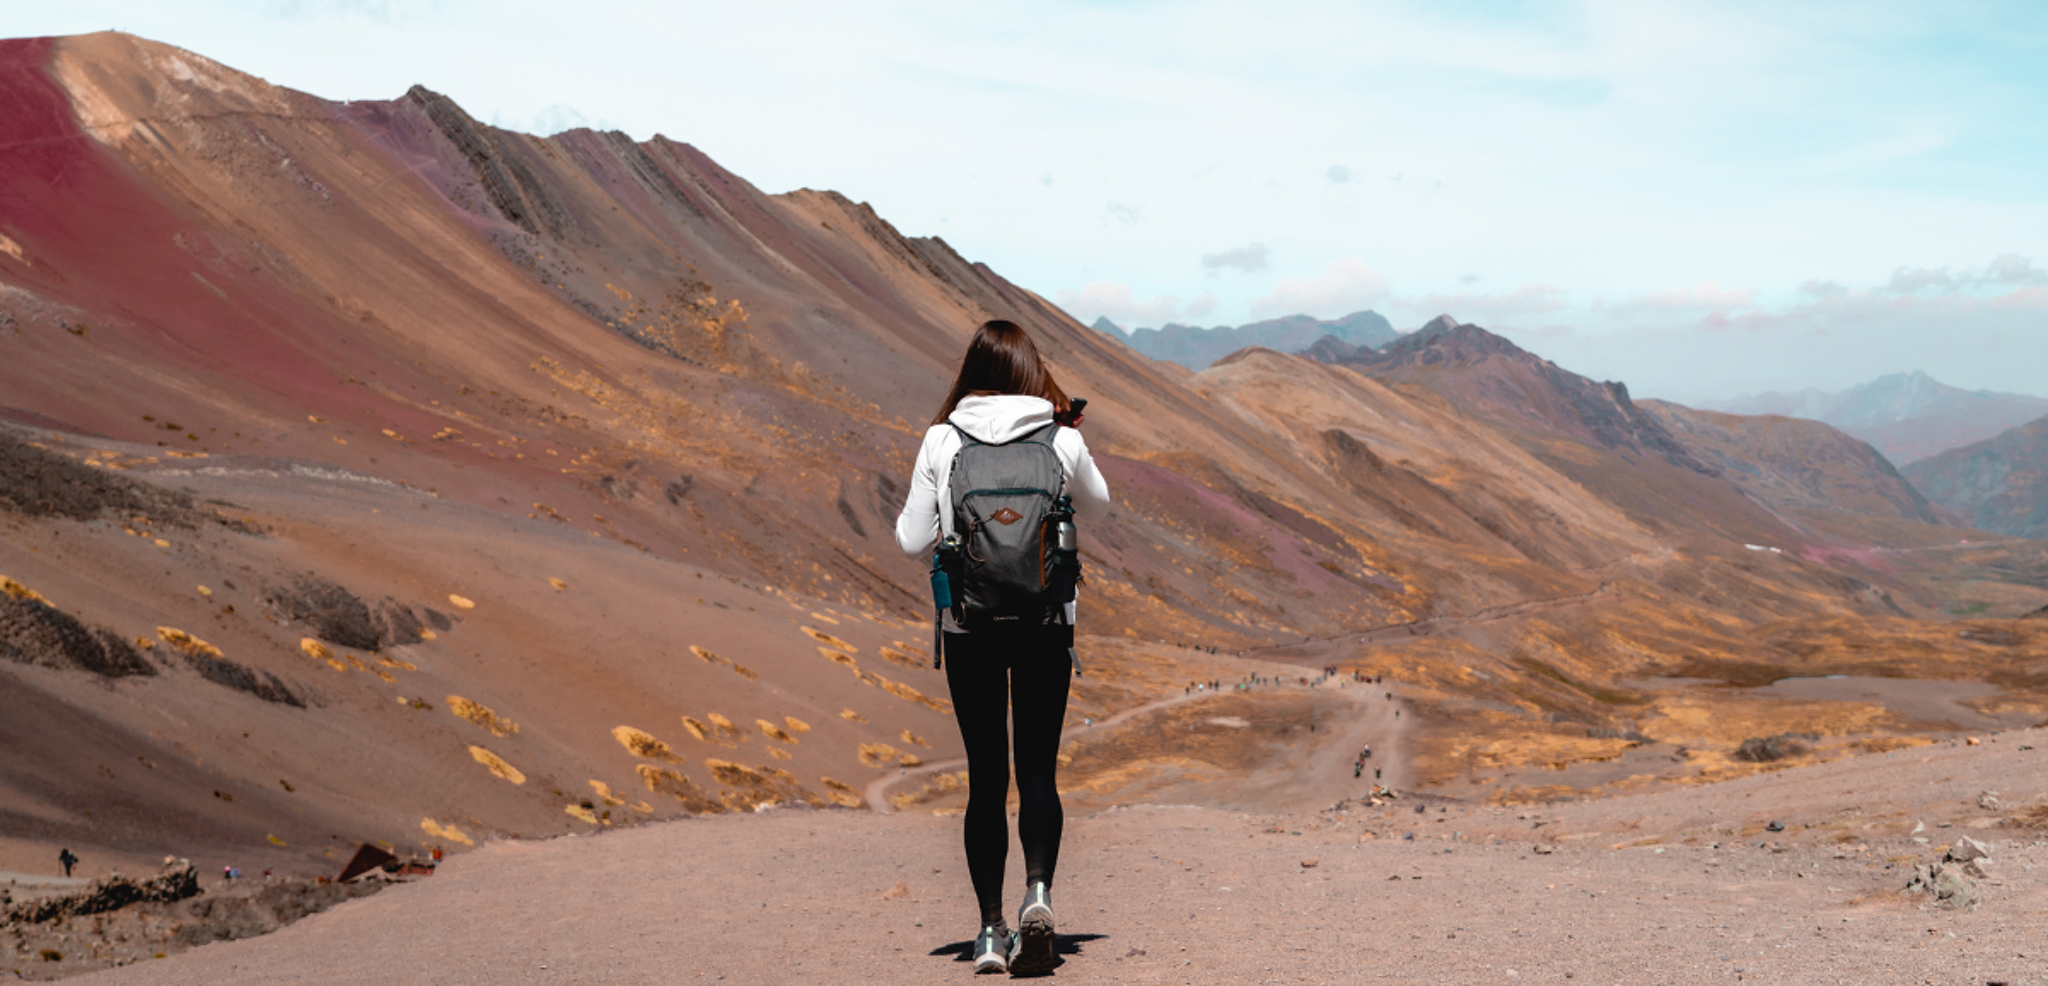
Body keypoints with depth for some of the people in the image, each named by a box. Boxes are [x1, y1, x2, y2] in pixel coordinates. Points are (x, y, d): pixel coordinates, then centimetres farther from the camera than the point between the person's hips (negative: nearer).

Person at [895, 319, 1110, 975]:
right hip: (1045, 622, 0)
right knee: (1037, 768, 8)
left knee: (986, 774, 9)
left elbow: (912, 541, -1)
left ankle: (992, 929, 8)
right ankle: (1038, 891, -15)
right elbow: (1097, 511, 16)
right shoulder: (1062, 439, -3)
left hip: (968, 626, 0)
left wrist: (910, 516, 18)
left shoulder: (942, 441, -4)